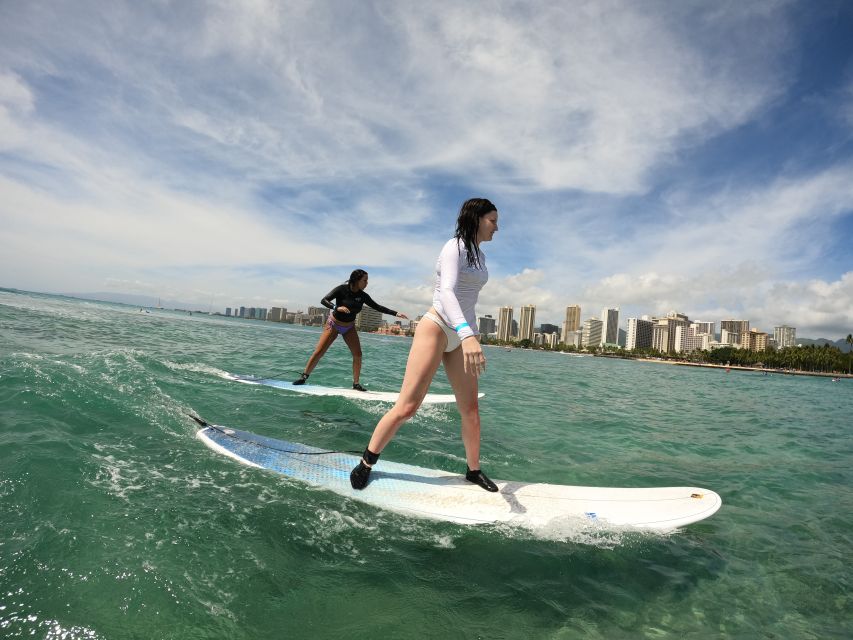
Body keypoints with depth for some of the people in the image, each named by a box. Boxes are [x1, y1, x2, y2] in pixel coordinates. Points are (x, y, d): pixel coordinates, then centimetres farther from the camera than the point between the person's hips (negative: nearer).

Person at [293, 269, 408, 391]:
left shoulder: (363, 296, -9)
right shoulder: (342, 289, -20)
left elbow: (377, 307, -2)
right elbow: (323, 300, -24)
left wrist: (396, 313, -8)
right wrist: (337, 307, -42)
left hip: (349, 327, 4)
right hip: (334, 324, -3)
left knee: (357, 354, -7)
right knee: (319, 352, -9)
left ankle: (356, 383, 3)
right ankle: (304, 377, 3)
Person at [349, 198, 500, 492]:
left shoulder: (480, 256, 16)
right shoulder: (454, 247, -12)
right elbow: (447, 292, -29)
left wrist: (472, 336, 22)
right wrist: (467, 334, -44)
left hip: (460, 335, 8)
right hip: (435, 327, -8)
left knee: (471, 409, 7)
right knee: (406, 407, -7)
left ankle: (474, 470, 24)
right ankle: (366, 463, 10)